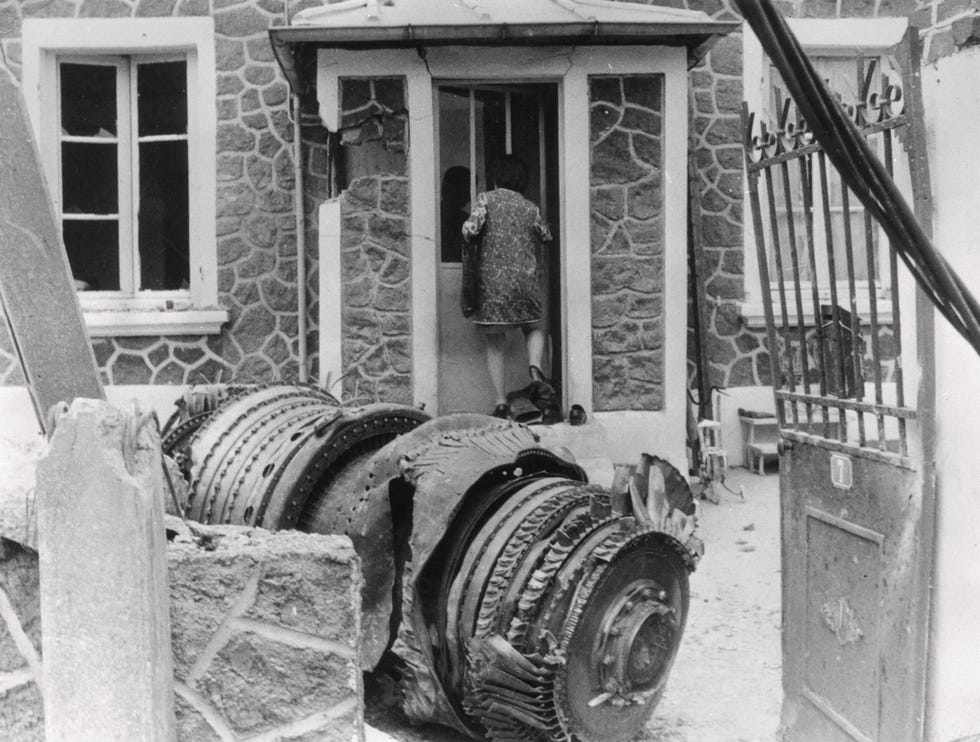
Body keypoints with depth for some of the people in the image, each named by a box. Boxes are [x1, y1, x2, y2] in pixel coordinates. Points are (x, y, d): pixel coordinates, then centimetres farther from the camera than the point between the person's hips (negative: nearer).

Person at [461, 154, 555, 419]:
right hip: (526, 280, 2)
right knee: (534, 328, 23)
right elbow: (546, 237, 19)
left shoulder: (486, 199, -2)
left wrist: (469, 238, 7)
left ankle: (501, 403, 3)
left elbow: (471, 228, -15)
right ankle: (535, 367, -7)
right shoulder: (531, 208, 7)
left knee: (495, 345, 7)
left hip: (492, 281, -1)